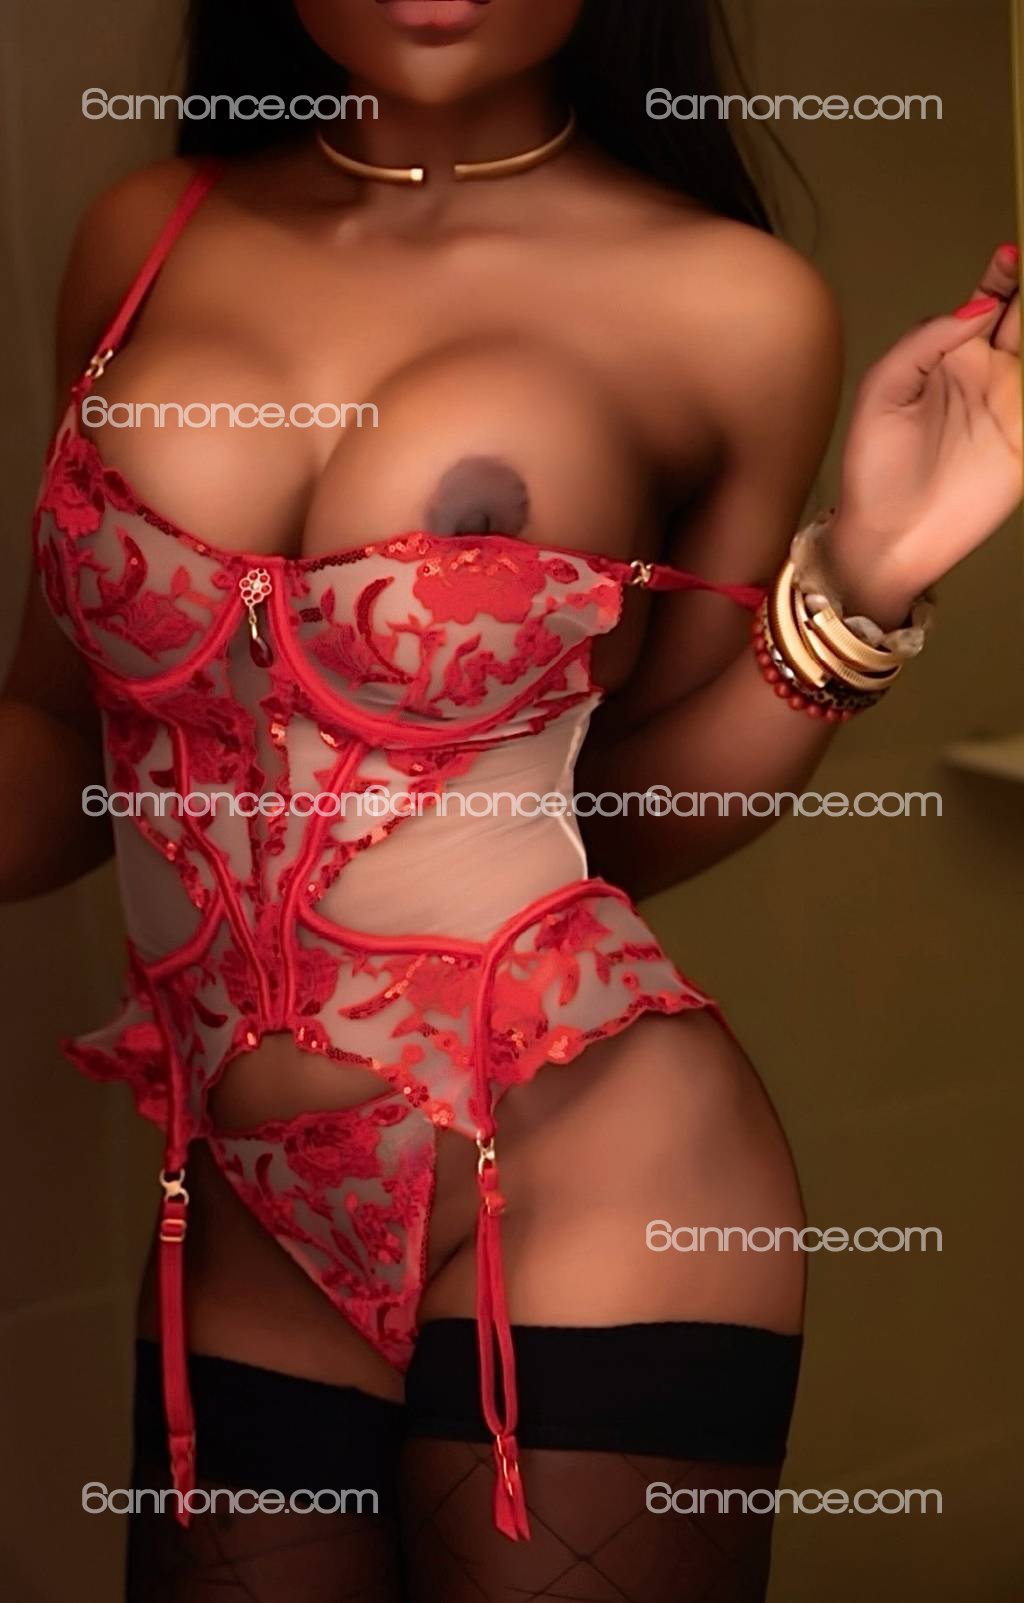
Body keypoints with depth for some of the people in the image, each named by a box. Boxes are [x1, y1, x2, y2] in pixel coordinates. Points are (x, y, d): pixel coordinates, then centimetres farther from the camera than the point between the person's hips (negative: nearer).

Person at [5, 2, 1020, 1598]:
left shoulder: (731, 305, -6)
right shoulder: (147, 238, 3)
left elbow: (628, 818, 3)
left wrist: (859, 584, -10)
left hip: (586, 1212, -3)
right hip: (243, 1242, 3)